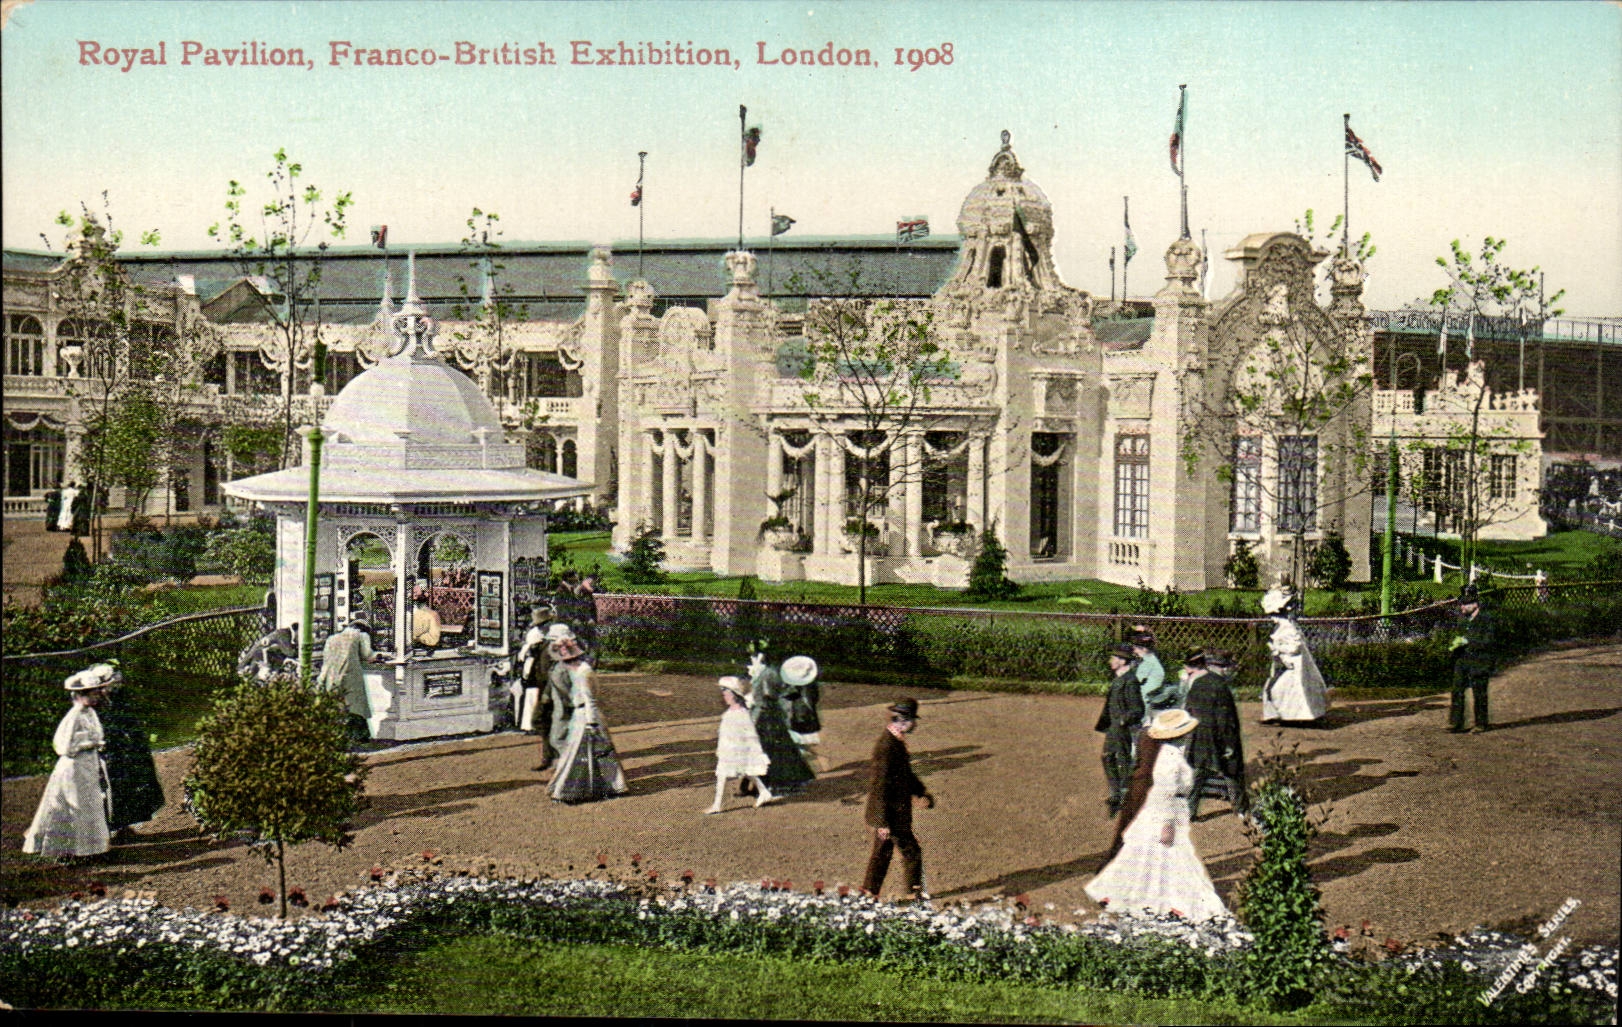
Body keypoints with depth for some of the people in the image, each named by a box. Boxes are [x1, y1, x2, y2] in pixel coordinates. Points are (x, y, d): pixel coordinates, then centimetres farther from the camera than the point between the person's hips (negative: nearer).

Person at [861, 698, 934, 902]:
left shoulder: (896, 742, 9)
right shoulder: (887, 747, -24)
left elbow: (906, 773, 25)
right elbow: (880, 786, -25)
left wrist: (923, 792, 16)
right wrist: (883, 823, -24)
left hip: (885, 813, 10)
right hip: (891, 815, -10)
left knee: (882, 852, 16)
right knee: (911, 851, 3)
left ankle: (869, 892, 23)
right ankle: (914, 891, 18)